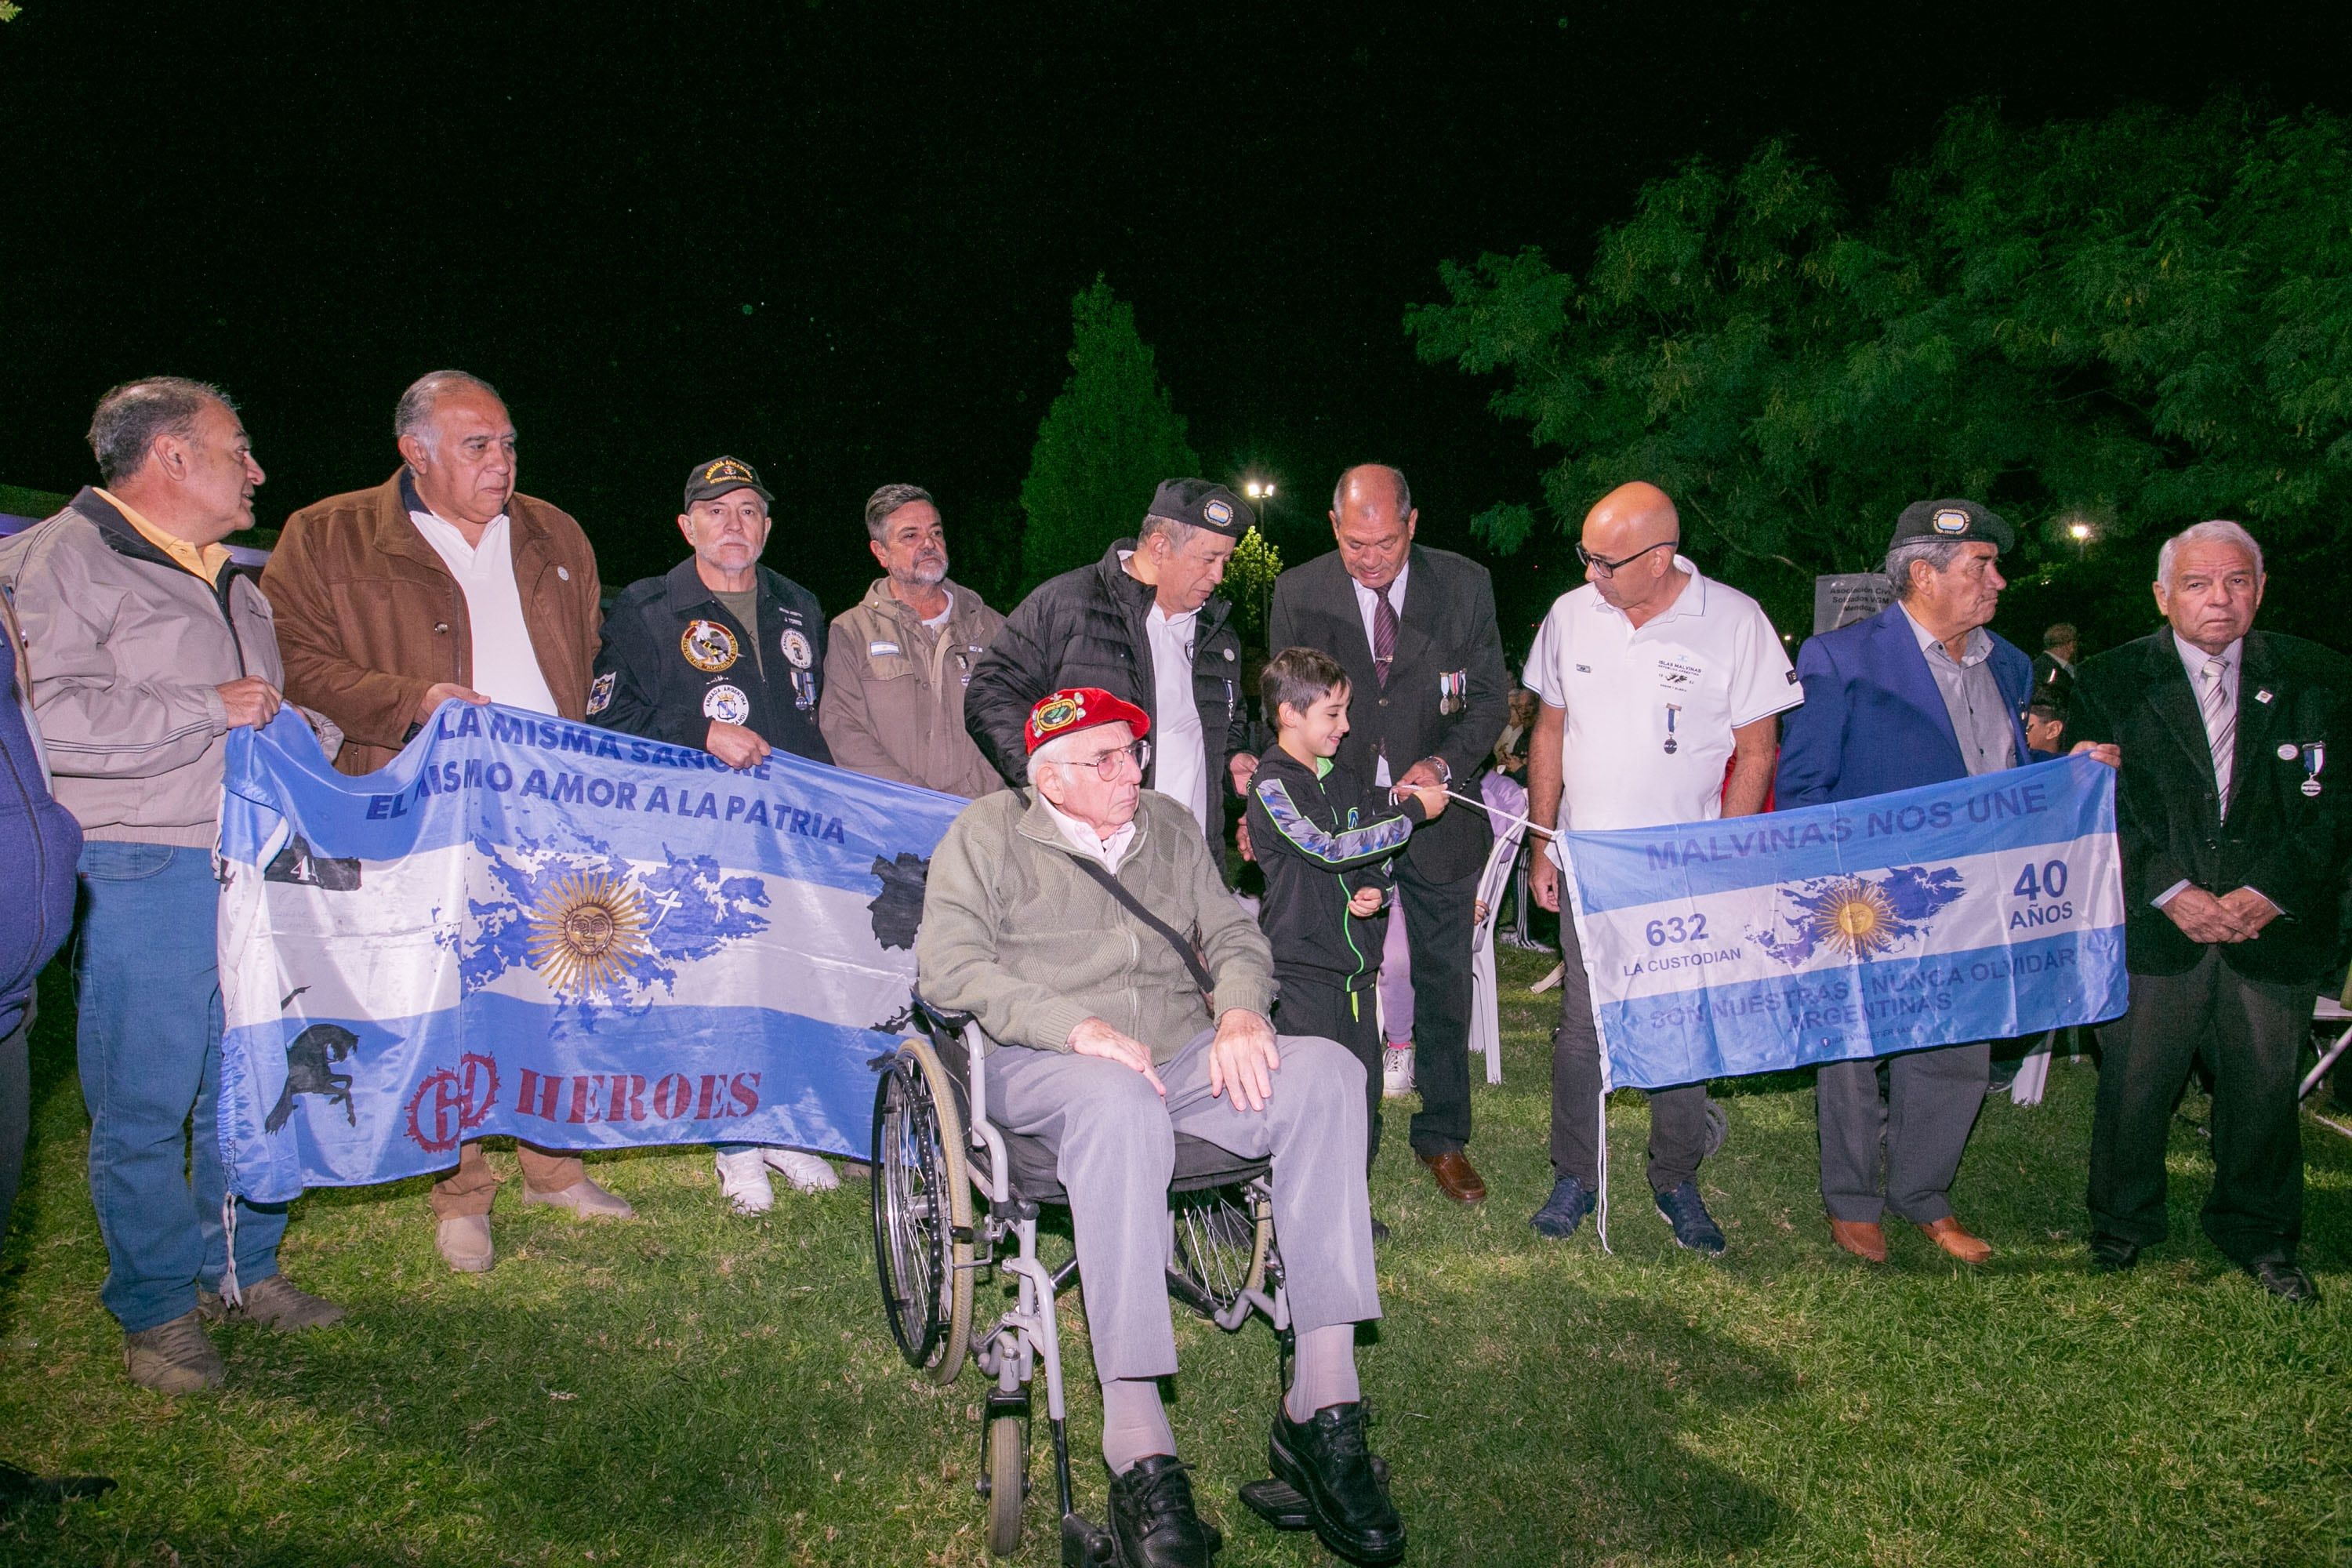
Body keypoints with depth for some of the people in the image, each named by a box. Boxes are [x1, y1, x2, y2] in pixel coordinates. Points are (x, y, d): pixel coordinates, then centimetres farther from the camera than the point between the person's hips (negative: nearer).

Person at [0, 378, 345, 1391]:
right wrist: (209, 709, -17)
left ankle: (241, 1269, 28)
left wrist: (319, 742, 15)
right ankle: (155, 1309, 16)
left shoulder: (232, 583, 20)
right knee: (144, 1103, 2)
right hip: (140, 879, -7)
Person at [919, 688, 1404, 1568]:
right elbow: (949, 963, -7)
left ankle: (1321, 1404, -25)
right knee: (1119, 1102, -40)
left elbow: (1233, 934, 18)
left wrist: (1240, 1010, -6)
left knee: (1326, 1072, -23)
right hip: (1042, 1066, -4)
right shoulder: (991, 832, 6)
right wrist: (1078, 1027, -20)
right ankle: (1137, 1450, -39)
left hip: (1182, 1056, 5)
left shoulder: (1170, 825, 20)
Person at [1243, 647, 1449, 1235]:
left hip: (1356, 960, 8)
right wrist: (1415, 810, -15)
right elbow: (1332, 850, -20)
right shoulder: (1273, 784, -11)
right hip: (1303, 969, -7)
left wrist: (1376, 890, -3)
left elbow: (1378, 854, 20)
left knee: (1363, 1085, 12)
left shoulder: (1342, 777, 13)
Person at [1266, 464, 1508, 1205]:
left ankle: (1444, 1137, 29)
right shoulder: (1298, 593, -5)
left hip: (1438, 814, 1)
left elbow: (1490, 694, 1)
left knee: (1444, 984, 12)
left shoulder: (1465, 585, -4)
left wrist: (1445, 764, -16)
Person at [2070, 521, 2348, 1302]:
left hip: (2273, 923, 1)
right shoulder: (2110, 682, 1)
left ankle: (2258, 1234, 32)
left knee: (2265, 1086, 10)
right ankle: (2123, 1222, 29)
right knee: (2133, 1084, 7)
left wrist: (2269, 891, -11)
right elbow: (2100, 806, -3)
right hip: (2153, 924, -1)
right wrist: (2170, 890, -13)